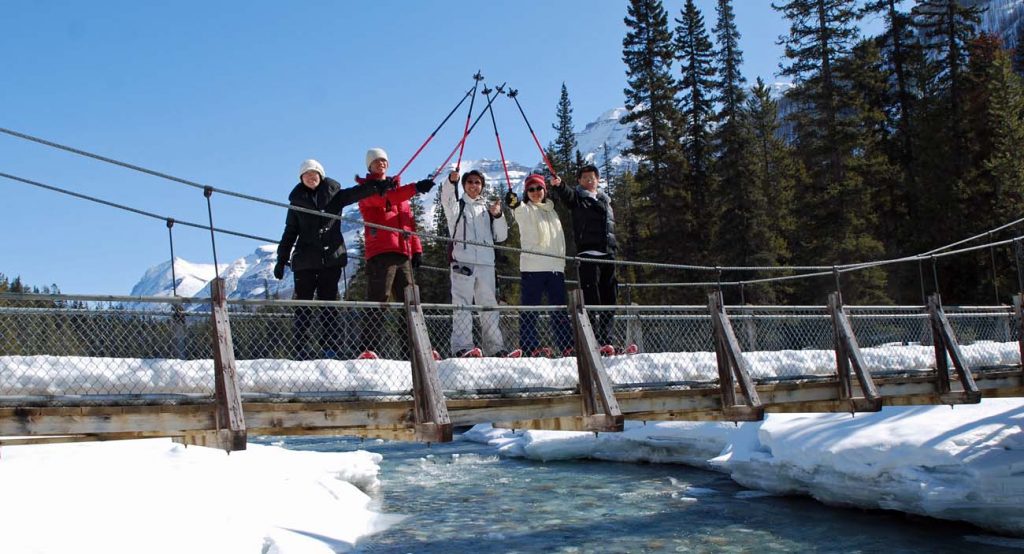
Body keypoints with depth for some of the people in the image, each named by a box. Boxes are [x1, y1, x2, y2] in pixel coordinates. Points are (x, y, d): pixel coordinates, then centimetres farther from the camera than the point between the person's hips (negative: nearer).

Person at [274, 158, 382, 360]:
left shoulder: (334, 196, 10)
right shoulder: (297, 202, 13)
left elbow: (356, 193, -6)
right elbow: (290, 232, 14)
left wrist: (376, 185, -24)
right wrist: (282, 259, 8)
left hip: (331, 258, 0)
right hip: (305, 260, 0)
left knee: (329, 303, 0)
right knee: (303, 304, -2)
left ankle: (330, 348, 0)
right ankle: (299, 350, -3)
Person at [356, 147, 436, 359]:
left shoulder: (397, 189, 26)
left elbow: (409, 220, 24)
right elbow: (384, 198, -16)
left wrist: (416, 248, 13)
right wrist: (415, 188, -27)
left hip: (403, 252, 7)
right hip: (380, 252, -6)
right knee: (377, 302, -13)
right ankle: (368, 350, -15)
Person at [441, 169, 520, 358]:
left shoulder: (488, 207, 22)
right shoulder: (456, 205, 13)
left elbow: (501, 236, 17)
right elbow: (446, 198, -11)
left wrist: (497, 215, 0)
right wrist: (451, 181, -31)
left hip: (486, 262, 4)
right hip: (462, 261, -4)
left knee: (489, 305, 3)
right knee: (462, 304, -13)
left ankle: (495, 347, 5)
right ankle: (462, 347, -20)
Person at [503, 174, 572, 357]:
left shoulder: (552, 211, 22)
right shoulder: (525, 210, 3)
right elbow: (519, 211, -22)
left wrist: (562, 261, 23)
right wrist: (514, 203, -44)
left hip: (556, 266, 6)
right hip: (532, 267, -6)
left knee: (560, 309, 6)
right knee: (530, 307, -7)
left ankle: (567, 346, 8)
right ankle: (530, 346, -8)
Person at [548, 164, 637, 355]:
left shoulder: (605, 200, 23)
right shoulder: (577, 197, 6)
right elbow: (565, 195, -17)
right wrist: (557, 186, -39)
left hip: (608, 254, 6)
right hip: (588, 254, -6)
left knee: (608, 301, 8)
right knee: (591, 301, -13)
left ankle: (606, 343, 14)